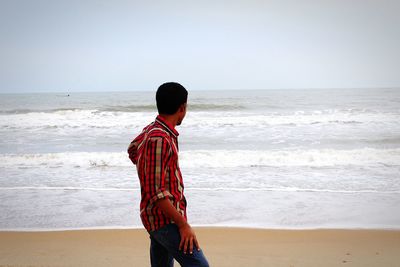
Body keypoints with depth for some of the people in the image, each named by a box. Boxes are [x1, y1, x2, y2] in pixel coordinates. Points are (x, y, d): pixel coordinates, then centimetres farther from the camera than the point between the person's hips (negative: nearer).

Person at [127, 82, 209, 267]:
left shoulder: (152, 130, 9)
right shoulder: (159, 139, -22)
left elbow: (132, 149, 32)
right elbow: (156, 192, -24)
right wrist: (183, 224, -21)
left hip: (160, 217, 10)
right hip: (164, 218, -10)